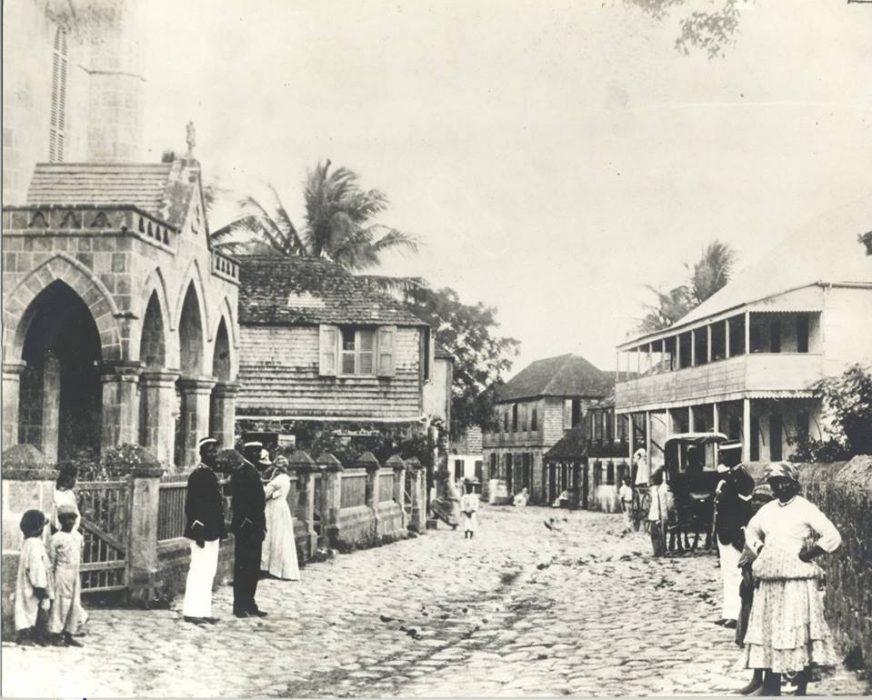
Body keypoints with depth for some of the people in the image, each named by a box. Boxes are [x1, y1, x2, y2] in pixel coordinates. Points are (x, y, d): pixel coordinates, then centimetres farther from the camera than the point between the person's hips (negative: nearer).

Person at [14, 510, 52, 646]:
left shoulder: (28, 543, 15)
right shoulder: (35, 544, -17)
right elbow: (37, 567, -22)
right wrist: (40, 587, -22)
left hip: (27, 588, 10)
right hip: (34, 589, -10)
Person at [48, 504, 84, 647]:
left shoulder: (78, 536, 11)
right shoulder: (56, 538, -7)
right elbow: (51, 561, -5)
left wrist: (77, 573, 16)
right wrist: (52, 580, -6)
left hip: (75, 574, 6)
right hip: (62, 573, -6)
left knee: (75, 605, 5)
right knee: (61, 604, -6)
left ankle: (68, 635, 11)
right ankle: (56, 636, 0)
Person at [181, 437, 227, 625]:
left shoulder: (211, 474, 15)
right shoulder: (198, 475, -13)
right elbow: (192, 505, -19)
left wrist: (221, 530, 17)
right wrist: (198, 531, -22)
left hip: (212, 533, 10)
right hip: (202, 532, -10)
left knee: (208, 573, 12)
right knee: (199, 571, -6)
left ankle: (203, 611, 18)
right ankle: (192, 611, -1)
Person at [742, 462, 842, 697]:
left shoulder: (806, 509, -5)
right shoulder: (767, 510, 12)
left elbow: (833, 537, -9)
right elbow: (751, 530, 30)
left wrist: (808, 554, -13)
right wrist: (758, 548, 12)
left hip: (798, 582, -6)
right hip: (769, 583, 6)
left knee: (799, 633, -4)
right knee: (769, 633, 7)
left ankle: (801, 689, 4)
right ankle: (771, 689, 15)